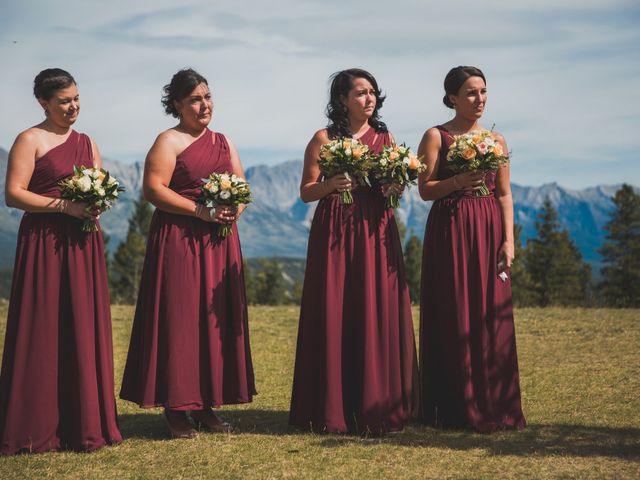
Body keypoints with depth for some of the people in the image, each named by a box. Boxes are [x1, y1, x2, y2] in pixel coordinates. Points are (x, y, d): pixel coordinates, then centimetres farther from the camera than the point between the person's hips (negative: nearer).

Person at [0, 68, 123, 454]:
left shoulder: (87, 143, 16)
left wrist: (97, 204, -4)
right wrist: (64, 206, -18)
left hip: (83, 245, 6)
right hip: (44, 244, -6)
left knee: (85, 330, 7)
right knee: (43, 331, -4)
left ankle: (84, 423, 15)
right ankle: (37, 429, 4)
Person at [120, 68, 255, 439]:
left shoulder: (224, 142, 17)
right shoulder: (169, 141, -3)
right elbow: (154, 189, -13)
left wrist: (235, 208, -6)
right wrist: (200, 210, -19)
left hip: (220, 241, 7)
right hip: (179, 240, -6)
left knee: (217, 319, 6)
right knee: (180, 318, -5)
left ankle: (205, 404, 14)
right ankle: (175, 407, 1)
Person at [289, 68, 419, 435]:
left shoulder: (385, 138, 13)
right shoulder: (324, 139, 3)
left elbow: (396, 190, 14)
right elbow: (306, 192, 2)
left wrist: (395, 187, -8)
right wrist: (331, 184, -17)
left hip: (377, 231, 3)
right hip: (335, 233, -3)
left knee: (378, 314, 0)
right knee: (335, 316, -3)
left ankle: (375, 405, 8)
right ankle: (334, 408, 5)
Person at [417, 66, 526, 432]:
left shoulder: (496, 140, 12)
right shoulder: (436, 136, 2)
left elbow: (505, 195, 10)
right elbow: (425, 189, -4)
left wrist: (509, 240, 0)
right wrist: (460, 180, -20)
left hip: (488, 230, 3)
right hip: (450, 231, -3)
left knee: (491, 316, 1)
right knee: (453, 317, -2)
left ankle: (492, 407, 8)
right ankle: (456, 408, 4)